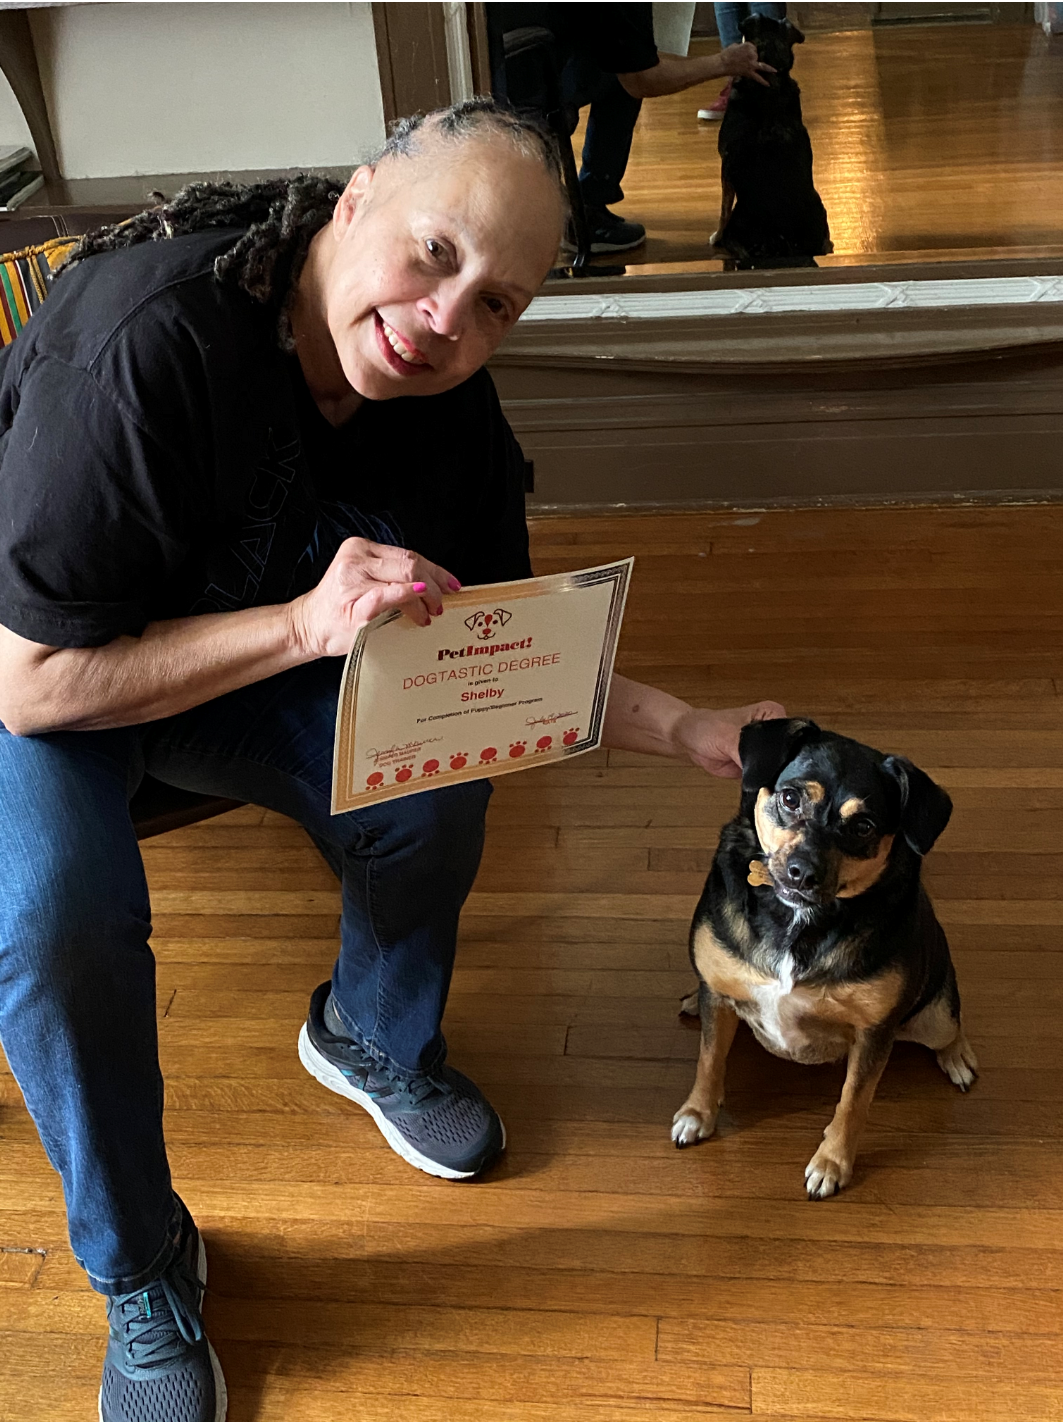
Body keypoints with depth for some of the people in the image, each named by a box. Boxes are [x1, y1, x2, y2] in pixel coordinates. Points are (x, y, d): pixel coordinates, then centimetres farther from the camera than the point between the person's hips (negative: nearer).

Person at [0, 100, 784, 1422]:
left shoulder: (445, 410, -14)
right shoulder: (149, 335, -36)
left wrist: (693, 730, -13)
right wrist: (305, 625, -39)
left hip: (257, 652, 5)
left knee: (435, 778, -16)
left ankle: (375, 1038, 19)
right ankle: (139, 1267, -2)